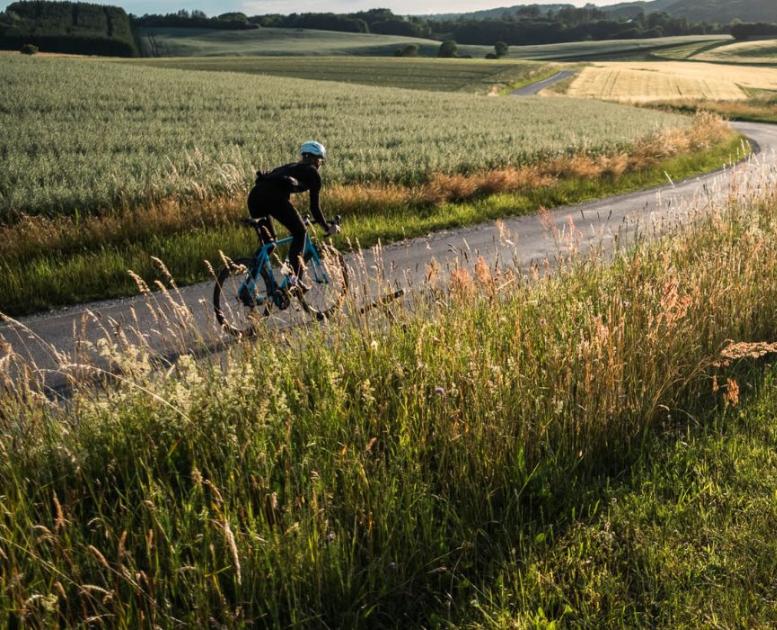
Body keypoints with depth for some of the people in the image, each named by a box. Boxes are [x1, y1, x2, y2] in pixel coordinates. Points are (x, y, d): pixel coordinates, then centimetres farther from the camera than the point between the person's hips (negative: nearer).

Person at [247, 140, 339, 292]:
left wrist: (292, 221, 57)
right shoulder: (313, 173, 19)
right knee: (300, 233, 12)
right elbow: (314, 206, 15)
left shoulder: (289, 167, 38)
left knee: (267, 240, 25)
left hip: (254, 195, 6)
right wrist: (327, 227, 29)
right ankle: (294, 278, 1)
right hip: (274, 197, -6)